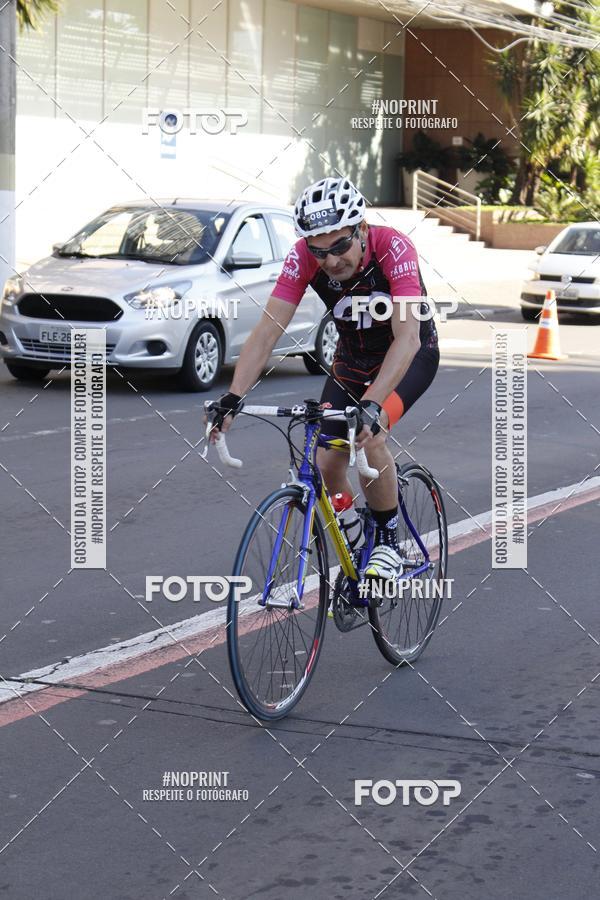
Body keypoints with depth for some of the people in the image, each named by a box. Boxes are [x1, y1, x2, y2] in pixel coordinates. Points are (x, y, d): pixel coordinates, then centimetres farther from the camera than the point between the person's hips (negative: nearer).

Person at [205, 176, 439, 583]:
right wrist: (232, 399, -39)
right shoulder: (304, 257, -24)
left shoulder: (393, 247, -34)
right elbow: (267, 332, -26)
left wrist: (372, 404, -55)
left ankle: (389, 542, -10)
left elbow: (407, 336, -43)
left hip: (411, 355, -4)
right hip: (352, 358, 4)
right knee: (329, 462, -6)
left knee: (369, 435, -29)